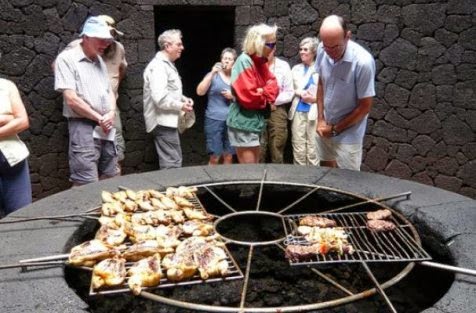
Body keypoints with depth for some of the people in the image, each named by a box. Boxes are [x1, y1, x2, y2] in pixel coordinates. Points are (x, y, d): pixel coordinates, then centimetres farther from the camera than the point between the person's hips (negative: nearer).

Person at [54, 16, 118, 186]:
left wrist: (111, 113, -3)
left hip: (106, 127, 7)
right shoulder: (66, 59, -7)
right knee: (87, 184, -9)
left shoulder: (99, 60, 15)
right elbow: (71, 99, -15)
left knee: (109, 179, 12)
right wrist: (99, 118, -9)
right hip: (83, 127, -7)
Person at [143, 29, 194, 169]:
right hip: (163, 122, -11)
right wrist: (181, 106, -15)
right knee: (172, 164, -8)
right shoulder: (158, 66, -17)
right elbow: (160, 98, -27)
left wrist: (183, 99, 9)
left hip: (168, 120, 11)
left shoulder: (168, 64, 17)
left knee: (174, 161, 17)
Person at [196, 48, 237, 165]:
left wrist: (233, 96, -7)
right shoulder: (213, 75, 2)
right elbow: (200, 92, -11)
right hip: (215, 120, -3)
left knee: (229, 156, 6)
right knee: (215, 157, -5)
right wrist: (212, 73, -16)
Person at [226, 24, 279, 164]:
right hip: (244, 123, -9)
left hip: (255, 121, 9)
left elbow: (273, 86, 9)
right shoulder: (244, 61, -17)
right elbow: (248, 96, -24)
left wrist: (262, 92, -11)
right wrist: (266, 95, -6)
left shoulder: (260, 62, 10)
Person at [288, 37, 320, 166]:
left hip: (314, 113, -4)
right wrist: (300, 93, -4)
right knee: (298, 149, 8)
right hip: (298, 112, 4)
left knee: (313, 149, 0)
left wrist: (314, 98, -16)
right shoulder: (296, 69, 15)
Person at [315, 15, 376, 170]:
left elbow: (365, 107, -17)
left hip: (348, 134, -5)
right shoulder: (322, 50, -11)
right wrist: (320, 119, -2)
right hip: (325, 127, 5)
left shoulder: (363, 62, -27)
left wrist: (336, 129, -11)